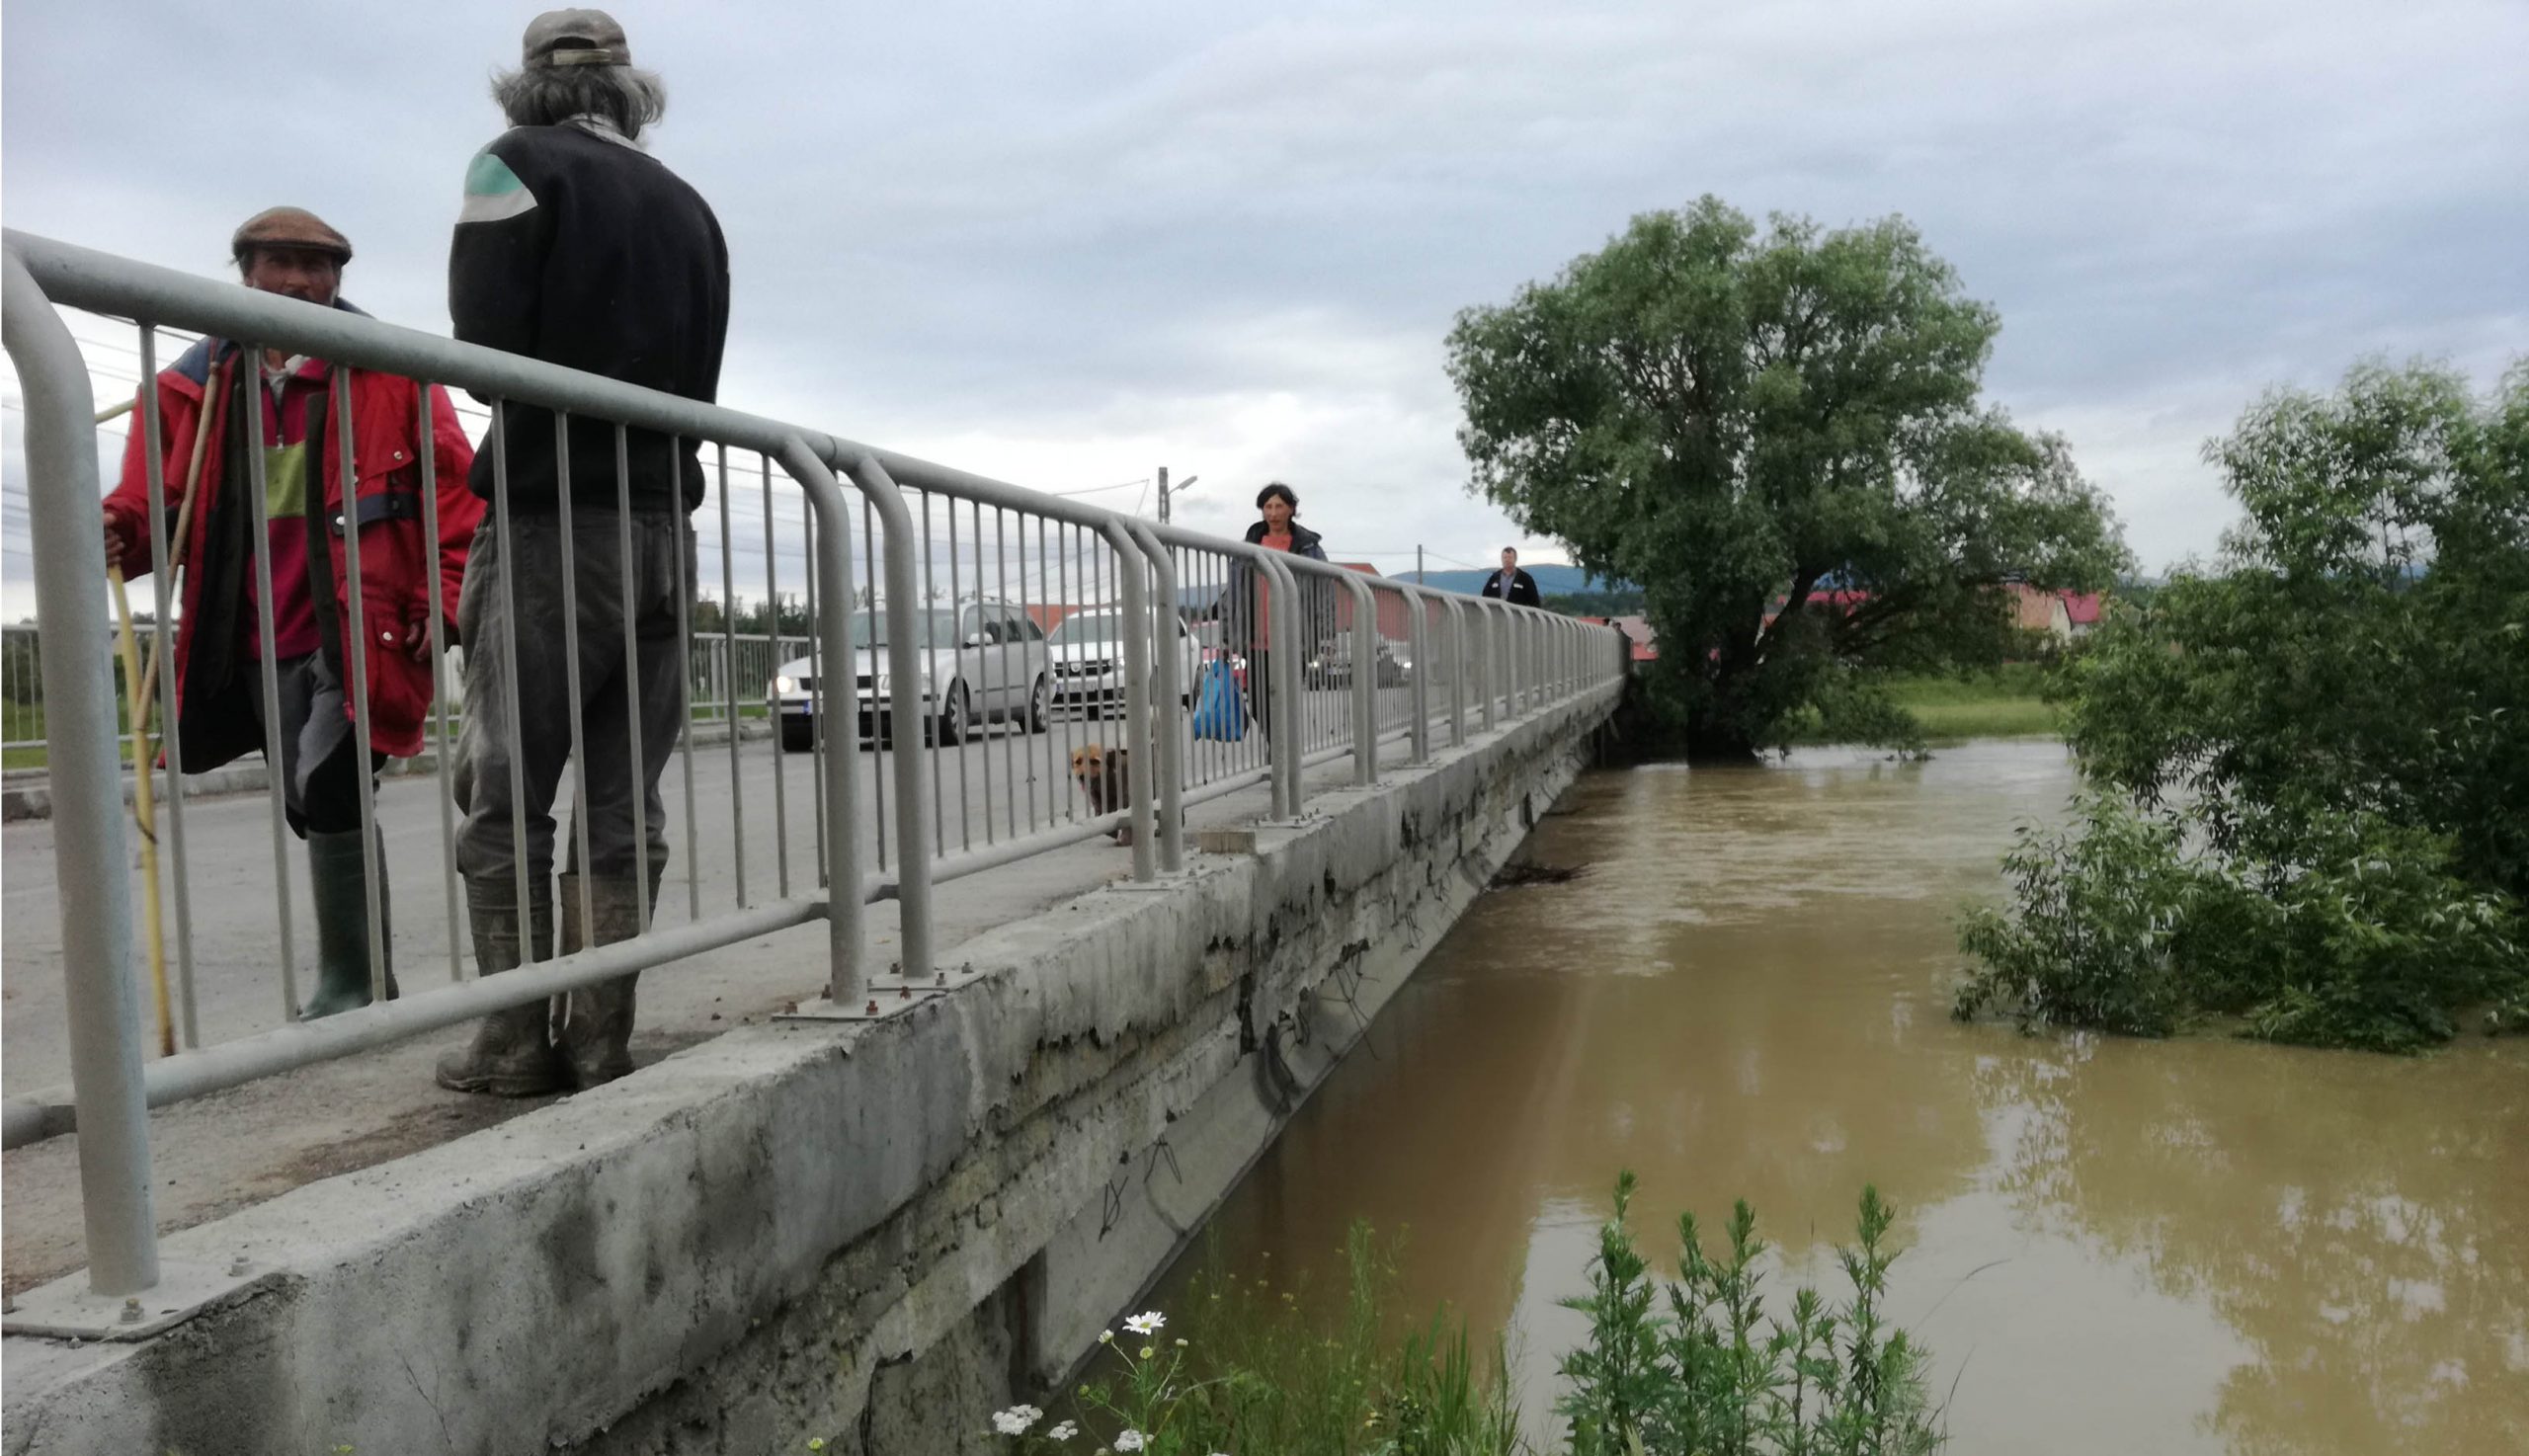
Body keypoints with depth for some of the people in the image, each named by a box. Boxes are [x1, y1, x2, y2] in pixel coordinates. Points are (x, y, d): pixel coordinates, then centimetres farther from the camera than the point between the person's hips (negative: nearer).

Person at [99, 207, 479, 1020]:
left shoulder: (391, 373, 2)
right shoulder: (194, 383, 11)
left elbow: (454, 487, 0)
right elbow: (155, 500, 10)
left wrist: (443, 596, -10)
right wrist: (117, 533, -14)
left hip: (360, 636, -4)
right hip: (260, 648, 4)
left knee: (329, 793, -17)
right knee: (314, 812, 11)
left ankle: (349, 989, -3)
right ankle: (366, 987, 24)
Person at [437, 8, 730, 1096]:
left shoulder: (515, 166, -1)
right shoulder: (686, 203, 15)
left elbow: (487, 347, -9)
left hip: (549, 528, -5)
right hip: (665, 533, 5)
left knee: (503, 801, 3)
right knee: (623, 806, 6)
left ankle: (520, 1042, 4)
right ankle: (600, 1039, 8)